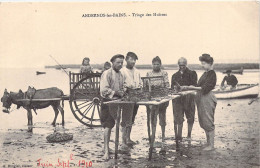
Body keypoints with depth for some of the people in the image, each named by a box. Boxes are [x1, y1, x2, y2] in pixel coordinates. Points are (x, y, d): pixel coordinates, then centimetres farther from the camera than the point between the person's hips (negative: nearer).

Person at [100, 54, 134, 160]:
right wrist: (116, 93, -21)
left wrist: (123, 92, 2)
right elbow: (104, 90, -18)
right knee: (108, 126, -5)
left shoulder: (120, 75, 14)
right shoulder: (107, 74, -9)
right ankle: (106, 151, 1)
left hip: (118, 101, 7)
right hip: (108, 102, -7)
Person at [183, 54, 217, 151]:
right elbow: (199, 86, 18)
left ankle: (211, 145, 4)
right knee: (203, 123, 12)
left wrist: (193, 88, -24)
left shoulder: (212, 74, -10)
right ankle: (208, 143, 22)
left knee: (208, 122, -4)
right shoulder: (205, 74, 17)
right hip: (201, 99, 9)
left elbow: (205, 88, -19)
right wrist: (187, 87, 8)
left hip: (207, 98, -9)